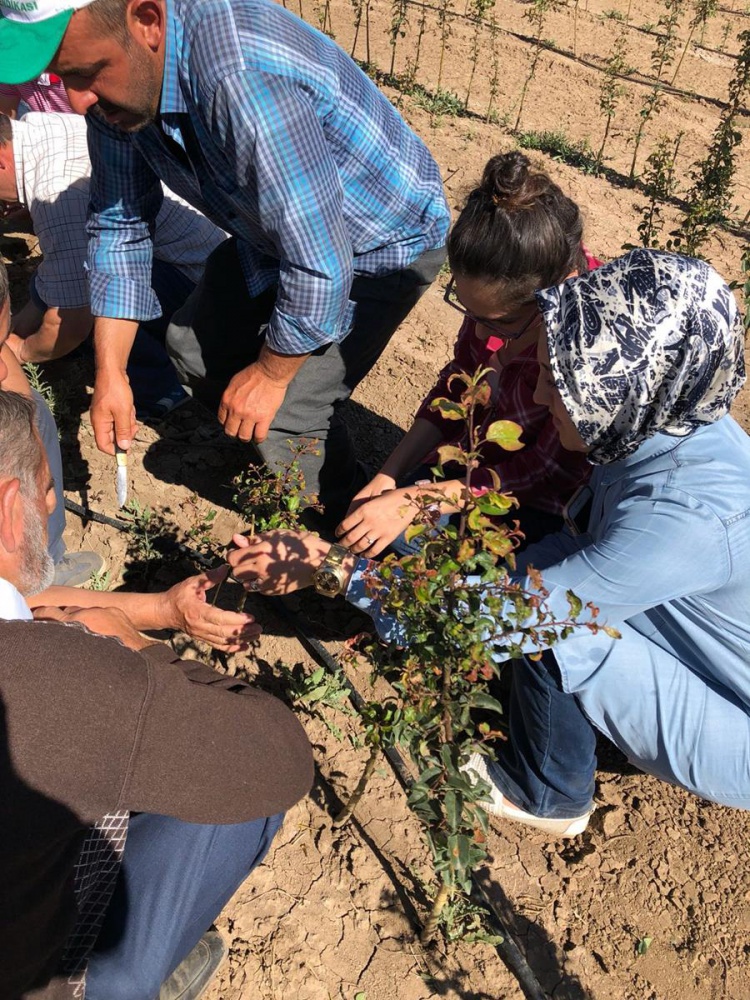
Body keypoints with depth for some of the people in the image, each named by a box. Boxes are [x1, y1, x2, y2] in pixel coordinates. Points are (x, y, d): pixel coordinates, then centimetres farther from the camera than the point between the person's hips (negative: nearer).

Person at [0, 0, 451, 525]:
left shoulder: (247, 82, -40)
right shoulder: (116, 75, -13)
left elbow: (320, 268, -34)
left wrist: (270, 373, -17)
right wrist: (109, 373, -3)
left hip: (382, 244, -8)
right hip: (276, 226, 8)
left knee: (283, 415, -16)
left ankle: (341, 527, 16)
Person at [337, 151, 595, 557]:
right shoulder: (499, 292, -14)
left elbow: (549, 473, -22)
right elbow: (458, 382, 2)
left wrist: (412, 502, -25)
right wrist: (387, 477, -5)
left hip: (546, 503, -5)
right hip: (473, 461, 5)